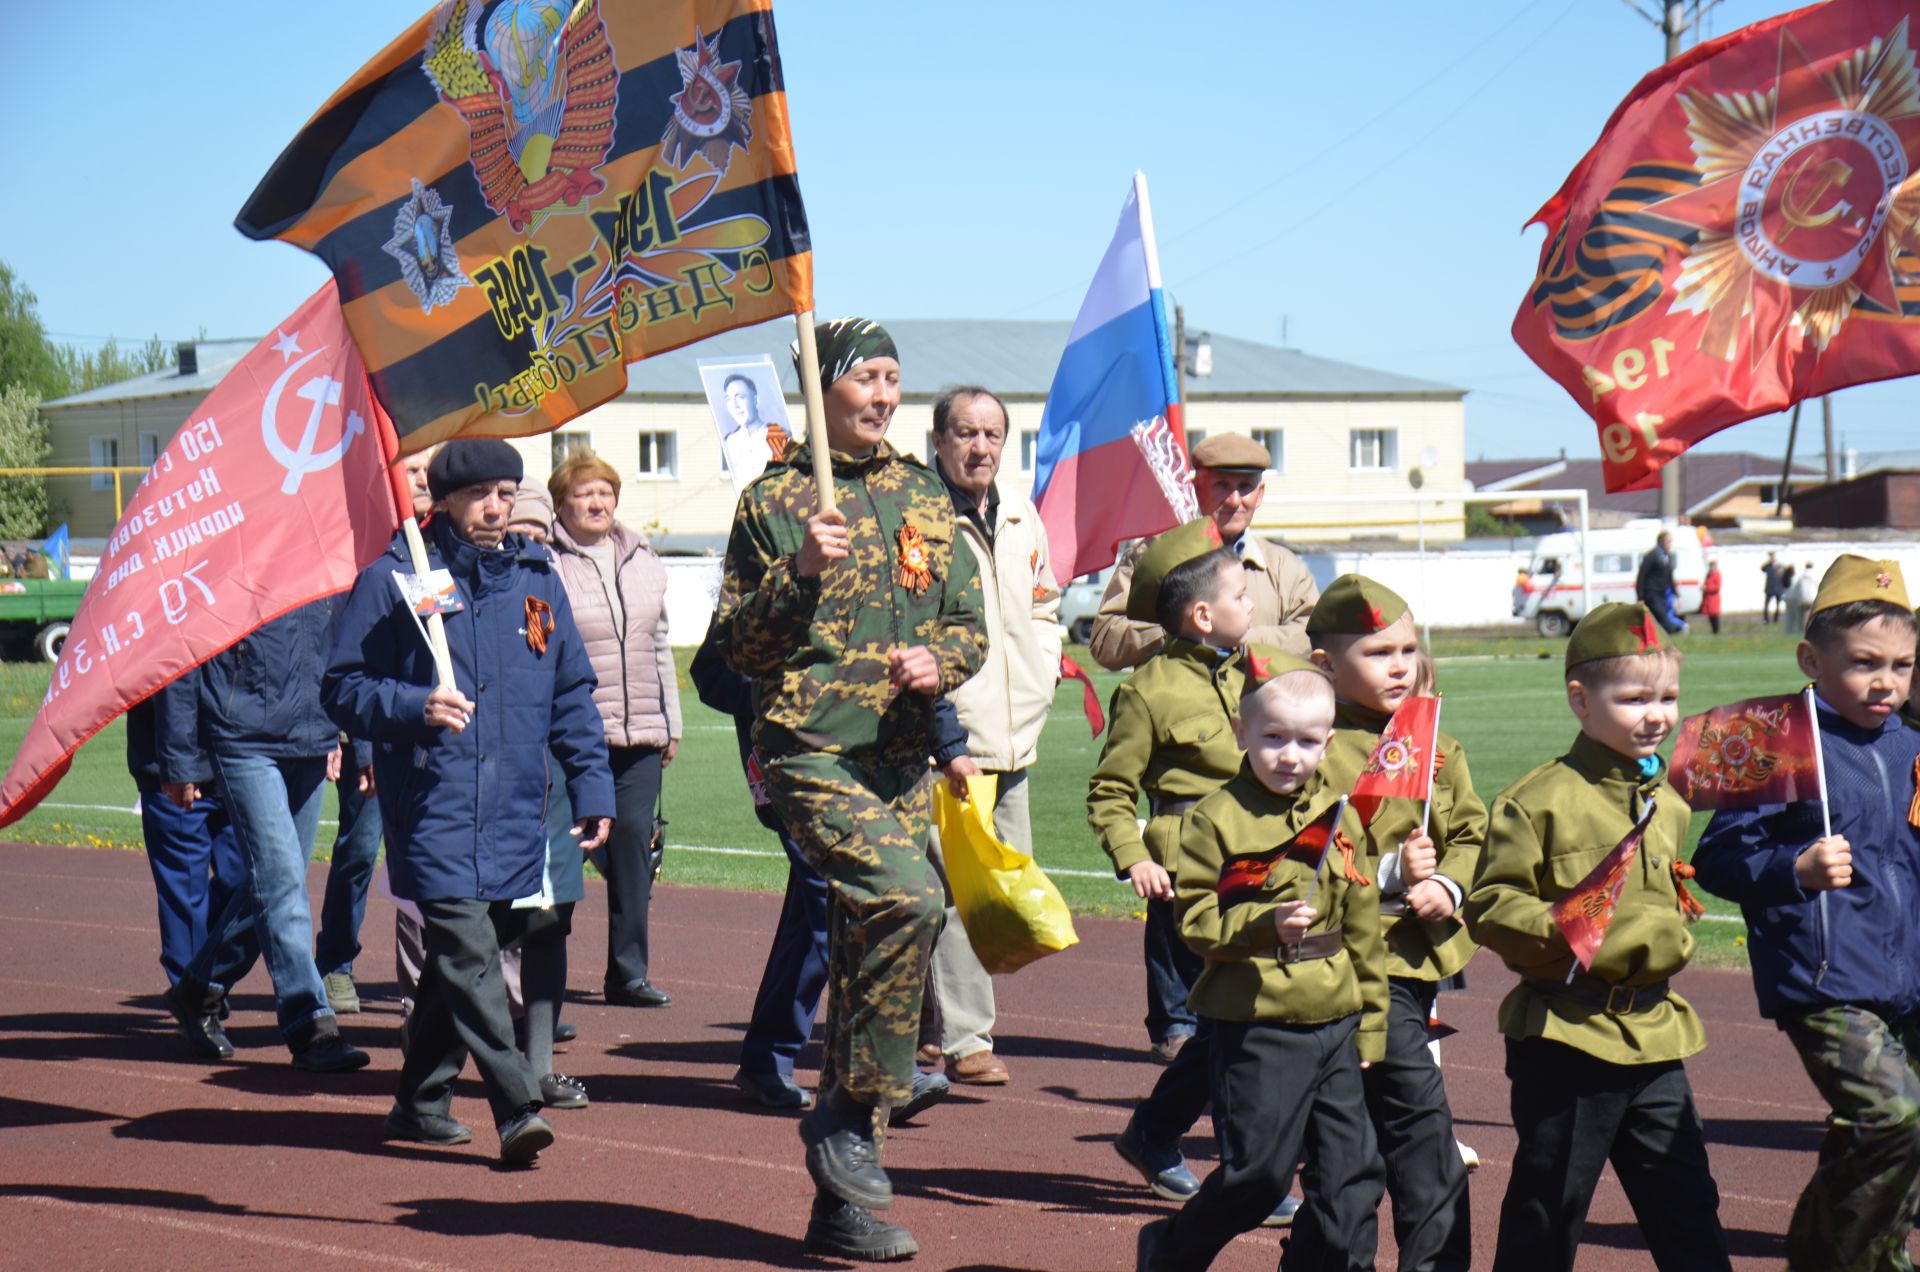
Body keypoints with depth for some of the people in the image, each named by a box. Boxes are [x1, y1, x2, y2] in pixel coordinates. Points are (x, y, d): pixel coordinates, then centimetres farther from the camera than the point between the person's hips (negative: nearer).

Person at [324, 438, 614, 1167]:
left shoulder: (536, 579, 13)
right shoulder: (392, 579, -2)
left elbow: (573, 695, 18)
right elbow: (344, 688, -2)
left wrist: (592, 786, 12)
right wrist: (414, 706, -20)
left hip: (515, 814, 5)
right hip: (431, 809, -5)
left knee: (460, 958, 12)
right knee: (467, 955, -14)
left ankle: (421, 1101, 25)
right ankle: (517, 1109, -18)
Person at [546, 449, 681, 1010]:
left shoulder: (644, 560, 16)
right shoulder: (546, 565, -4)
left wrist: (671, 723, 19)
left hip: (640, 733, 5)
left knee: (634, 839, 3)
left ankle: (630, 972, 10)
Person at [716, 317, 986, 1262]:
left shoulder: (924, 498, 15)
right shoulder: (776, 498, 0)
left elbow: (970, 620, 17)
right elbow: (739, 643, -2)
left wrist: (939, 661, -5)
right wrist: (800, 574, -17)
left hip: (903, 760, 6)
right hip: (813, 752, -6)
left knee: (869, 949, 8)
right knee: (908, 898, -29)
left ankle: (840, 1204, 16)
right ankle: (848, 1110, -13)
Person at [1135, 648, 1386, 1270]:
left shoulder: (1340, 818, 9)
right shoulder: (1217, 820, -6)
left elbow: (1363, 928, 15)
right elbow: (1196, 921, -9)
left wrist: (1370, 1023, 15)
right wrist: (1265, 924, -25)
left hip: (1334, 1025, 5)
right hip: (1255, 1026, -5)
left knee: (1351, 1171, 4)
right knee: (1258, 1172, -2)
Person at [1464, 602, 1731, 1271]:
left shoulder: (1669, 804, 12)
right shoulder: (1538, 801, -11)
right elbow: (1488, 905, -14)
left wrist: (1672, 934, 12)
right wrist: (1558, 930, -27)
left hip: (1654, 1033, 6)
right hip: (1567, 1034, -6)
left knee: (1687, 1205, 11)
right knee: (1546, 1216, 5)